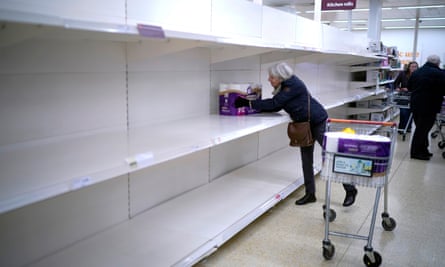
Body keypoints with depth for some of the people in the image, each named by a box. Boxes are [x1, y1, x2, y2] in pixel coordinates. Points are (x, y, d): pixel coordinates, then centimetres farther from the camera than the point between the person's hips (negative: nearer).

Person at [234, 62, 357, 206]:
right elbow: (276, 107, 4)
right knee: (306, 158, 8)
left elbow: (274, 103, -29)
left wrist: (248, 103, -26)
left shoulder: (293, 86, -26)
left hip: (318, 122, -9)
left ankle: (350, 190, 12)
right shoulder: (283, 86, 1)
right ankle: (310, 194, 17)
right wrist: (253, 107, -4)